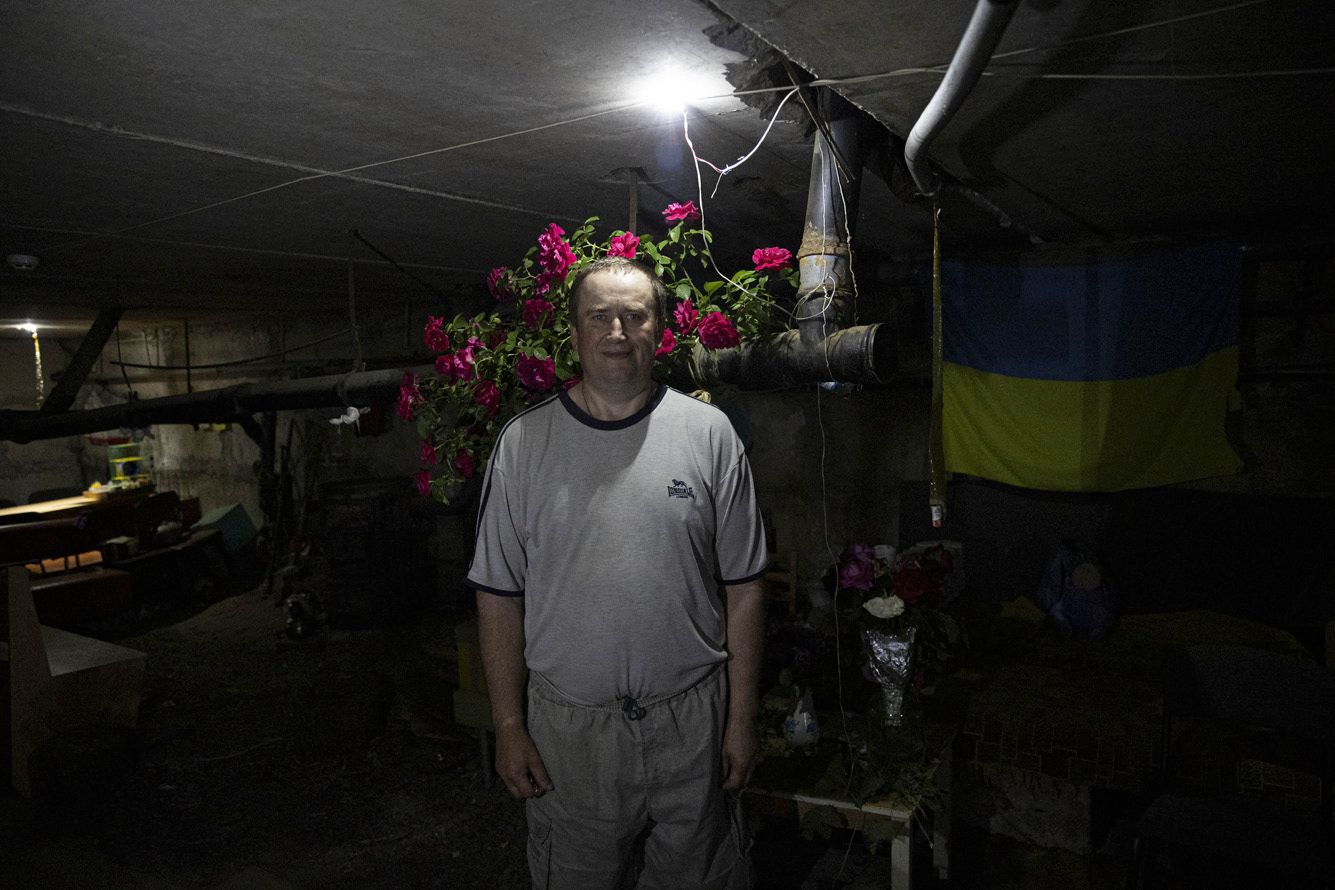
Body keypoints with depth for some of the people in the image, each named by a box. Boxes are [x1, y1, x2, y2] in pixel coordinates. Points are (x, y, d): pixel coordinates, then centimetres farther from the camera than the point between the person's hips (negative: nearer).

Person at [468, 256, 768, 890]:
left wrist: (742, 720, -1)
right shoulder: (523, 441, -3)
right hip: (567, 724, 1)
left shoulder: (709, 433, -3)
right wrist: (508, 728, -1)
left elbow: (743, 589, -1)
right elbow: (499, 596, 0)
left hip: (692, 719, 0)